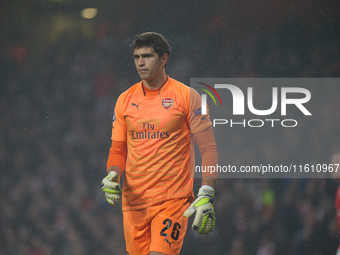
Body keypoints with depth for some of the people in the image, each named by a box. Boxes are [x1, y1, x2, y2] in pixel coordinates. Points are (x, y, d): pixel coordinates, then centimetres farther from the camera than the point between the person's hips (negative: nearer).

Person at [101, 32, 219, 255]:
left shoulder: (187, 96, -2)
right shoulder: (125, 100, 10)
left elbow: (208, 148, -2)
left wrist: (206, 195, -12)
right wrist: (113, 175, -5)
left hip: (173, 200, -4)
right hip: (133, 201, 4)